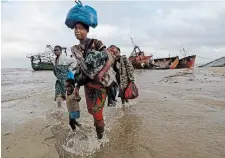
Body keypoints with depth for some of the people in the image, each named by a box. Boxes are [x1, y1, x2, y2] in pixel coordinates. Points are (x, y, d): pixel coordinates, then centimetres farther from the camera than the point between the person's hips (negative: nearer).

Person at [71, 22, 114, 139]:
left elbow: (110, 59, -19)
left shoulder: (96, 43, -11)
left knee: (97, 110, -4)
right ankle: (98, 120, 48)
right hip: (88, 83, 6)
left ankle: (100, 129, 27)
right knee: (90, 109, 15)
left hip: (101, 82, -5)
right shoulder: (76, 49, 6)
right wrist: (77, 86, 8)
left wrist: (101, 73, -32)